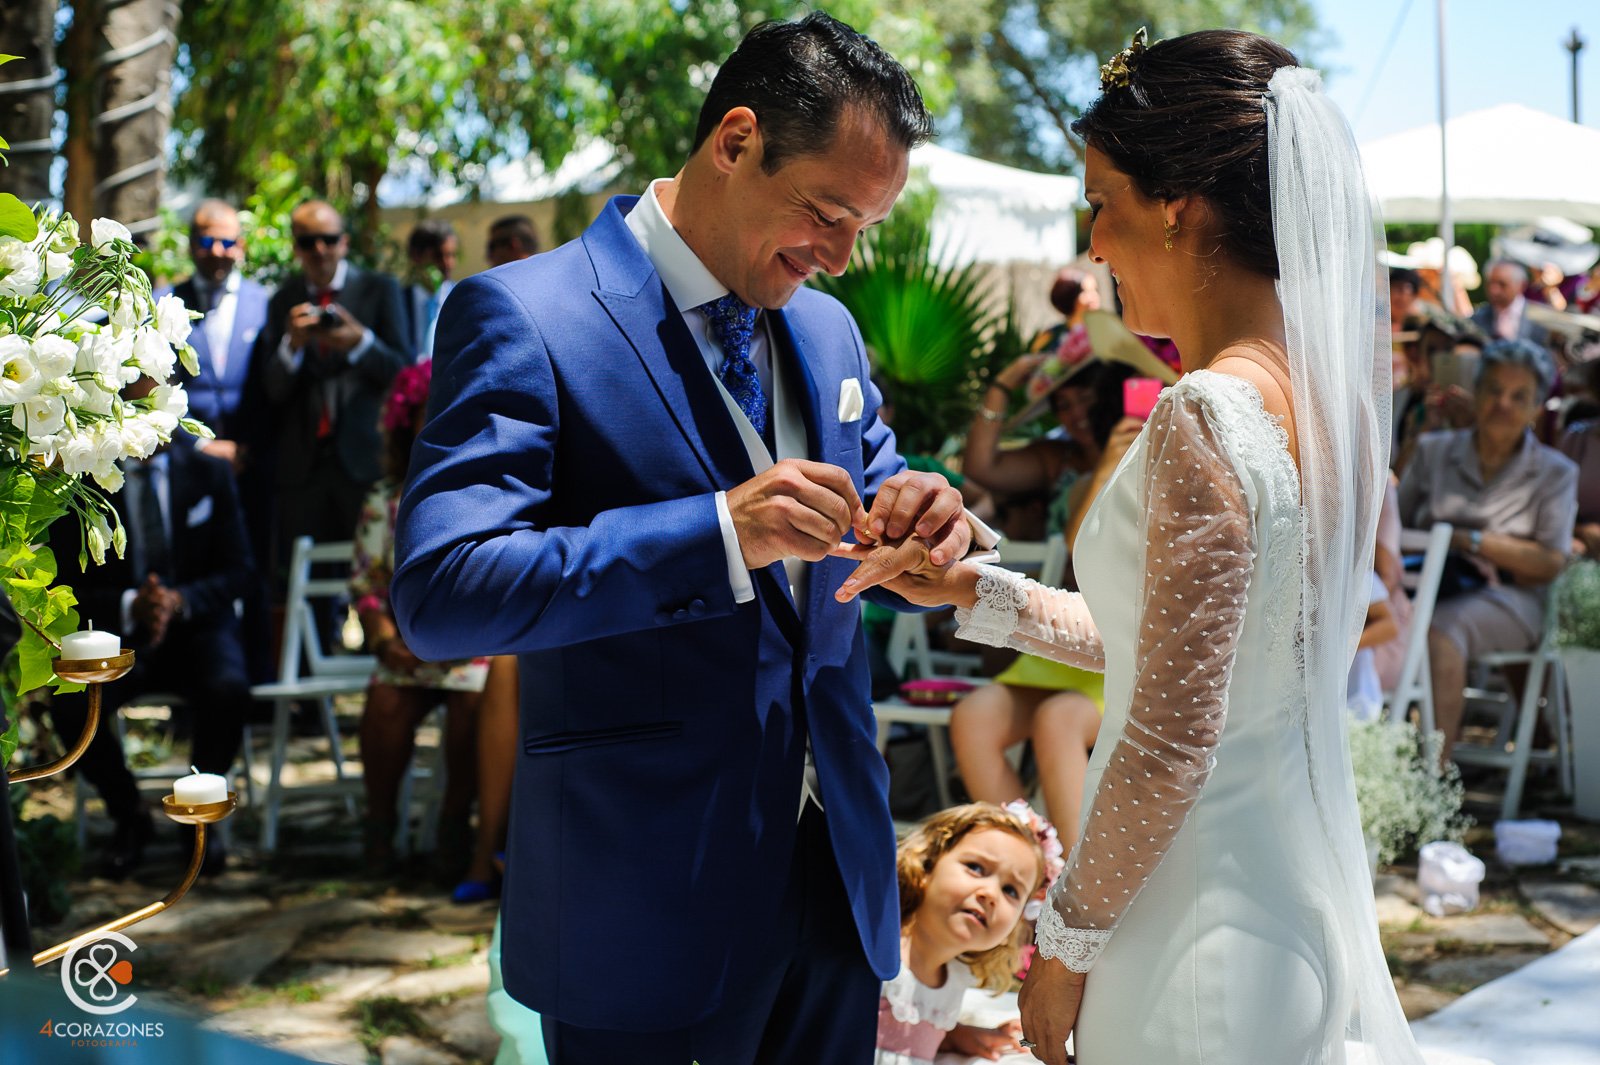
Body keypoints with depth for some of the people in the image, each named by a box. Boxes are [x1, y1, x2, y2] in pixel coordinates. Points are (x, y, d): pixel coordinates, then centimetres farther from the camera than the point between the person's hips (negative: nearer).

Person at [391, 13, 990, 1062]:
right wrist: (721, 532, -29)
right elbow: (439, 592, -22)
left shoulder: (830, 330, 10)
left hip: (839, 877, 7)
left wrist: (931, 530, -7)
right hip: (644, 907, -6)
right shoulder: (524, 316, -12)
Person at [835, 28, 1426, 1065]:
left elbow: (1172, 737, -21)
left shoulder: (1206, 417, -22)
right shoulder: (1328, 391, 4)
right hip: (1304, 893, 8)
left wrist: (1069, 942, -11)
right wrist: (974, 591, 13)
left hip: (1203, 932, -8)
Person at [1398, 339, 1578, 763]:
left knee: (1441, 627, -38)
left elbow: (1550, 563, 1)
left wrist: (1469, 540, -7)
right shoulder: (1434, 450, 18)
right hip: (1428, 582, 2)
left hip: (1509, 596, -2)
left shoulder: (1554, 472, 11)